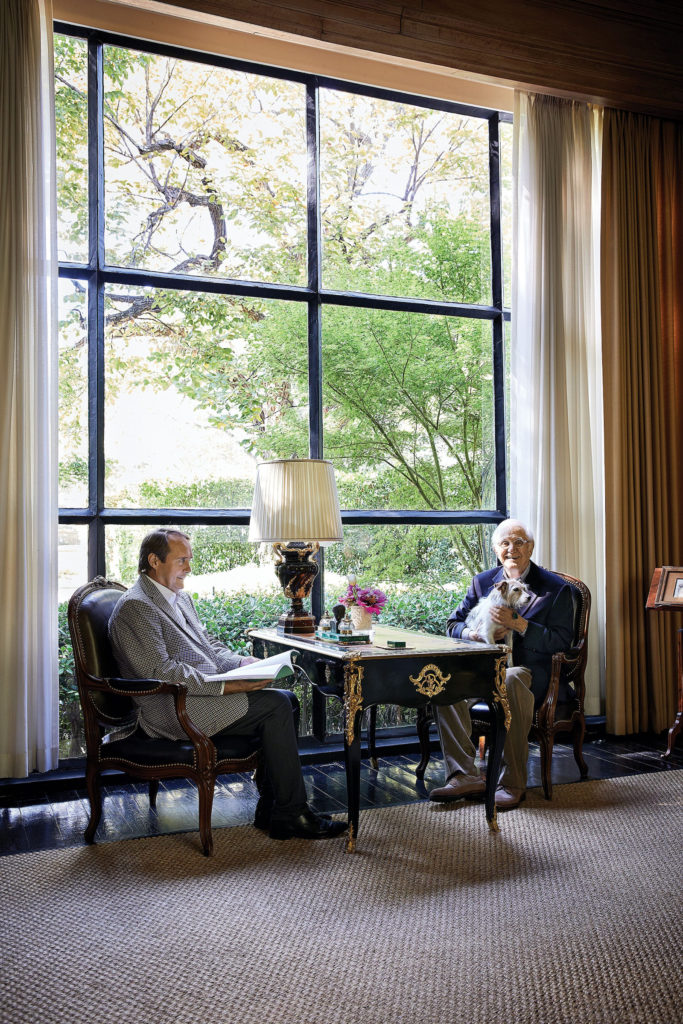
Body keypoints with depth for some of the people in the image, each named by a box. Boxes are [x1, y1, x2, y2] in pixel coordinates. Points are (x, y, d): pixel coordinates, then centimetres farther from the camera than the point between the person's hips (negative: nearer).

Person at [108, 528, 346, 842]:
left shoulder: (180, 598, 18)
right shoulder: (134, 607, -13)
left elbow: (209, 644, 23)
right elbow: (160, 672, -20)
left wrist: (243, 663, 2)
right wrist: (224, 686, -23)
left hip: (208, 690, 10)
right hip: (172, 710, -9)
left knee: (286, 699, -4)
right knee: (275, 705, -17)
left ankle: (271, 810, -3)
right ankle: (290, 815, -8)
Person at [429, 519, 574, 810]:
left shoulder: (556, 588, 5)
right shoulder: (482, 582, 16)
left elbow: (561, 641, -4)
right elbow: (453, 623, 16)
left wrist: (517, 623, -15)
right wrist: (476, 633, -8)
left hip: (530, 670, -4)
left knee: (510, 680, -40)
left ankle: (512, 783, -28)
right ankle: (465, 776, -25)